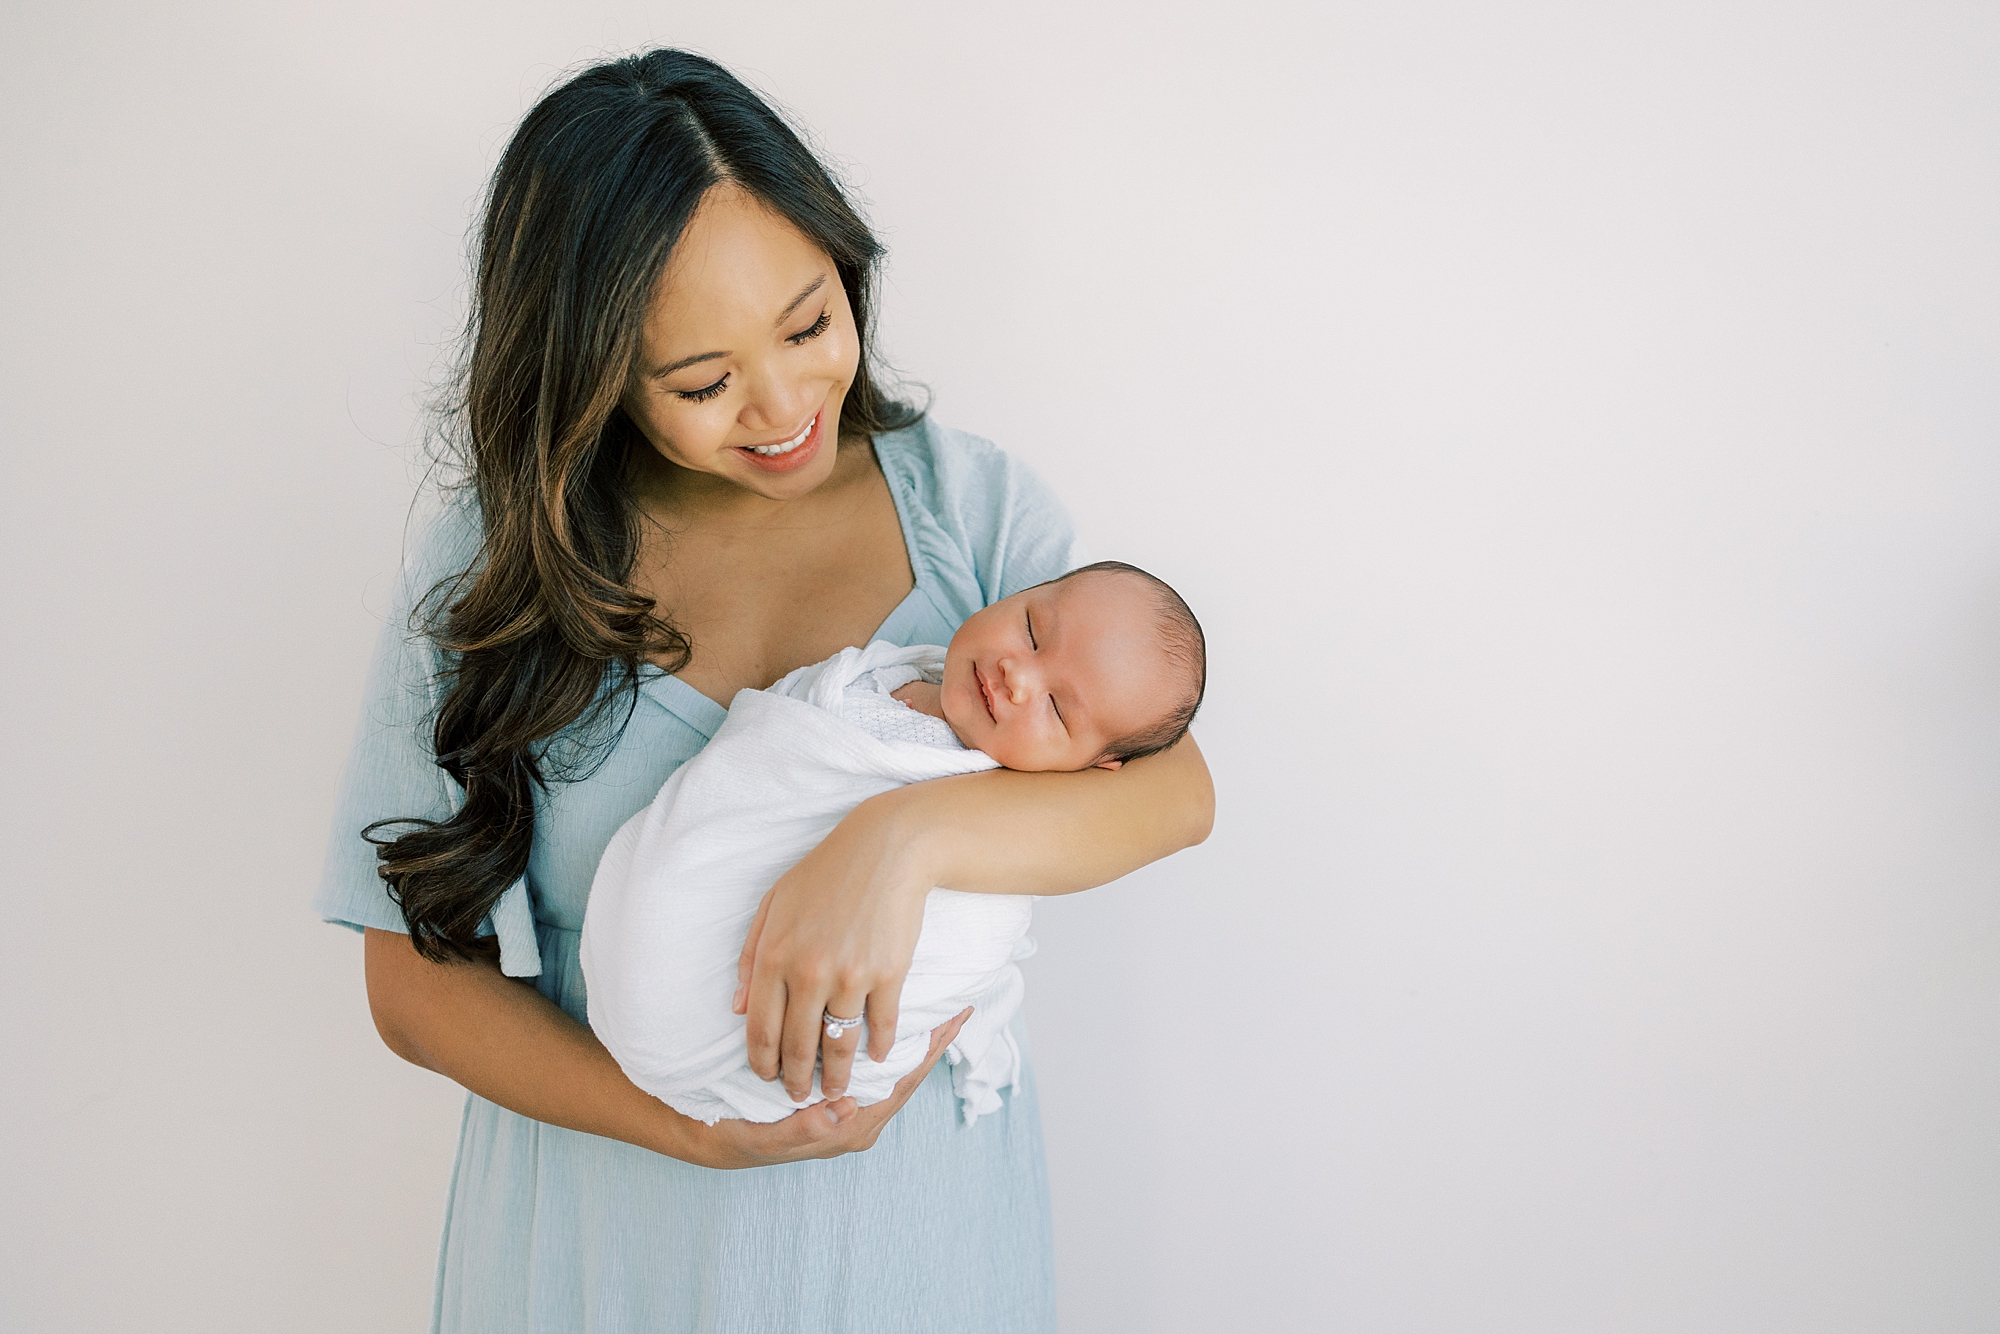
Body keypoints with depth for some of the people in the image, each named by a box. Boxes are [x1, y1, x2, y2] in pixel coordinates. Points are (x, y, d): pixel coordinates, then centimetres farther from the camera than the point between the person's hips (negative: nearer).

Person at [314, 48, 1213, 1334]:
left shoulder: (967, 499, -6)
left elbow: (1176, 786, -15)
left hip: (917, 1204, 1)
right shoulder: (484, 573, -7)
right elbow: (418, 978, -5)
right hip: (617, 1211, 0)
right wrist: (691, 1126, -19)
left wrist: (904, 834, -33)